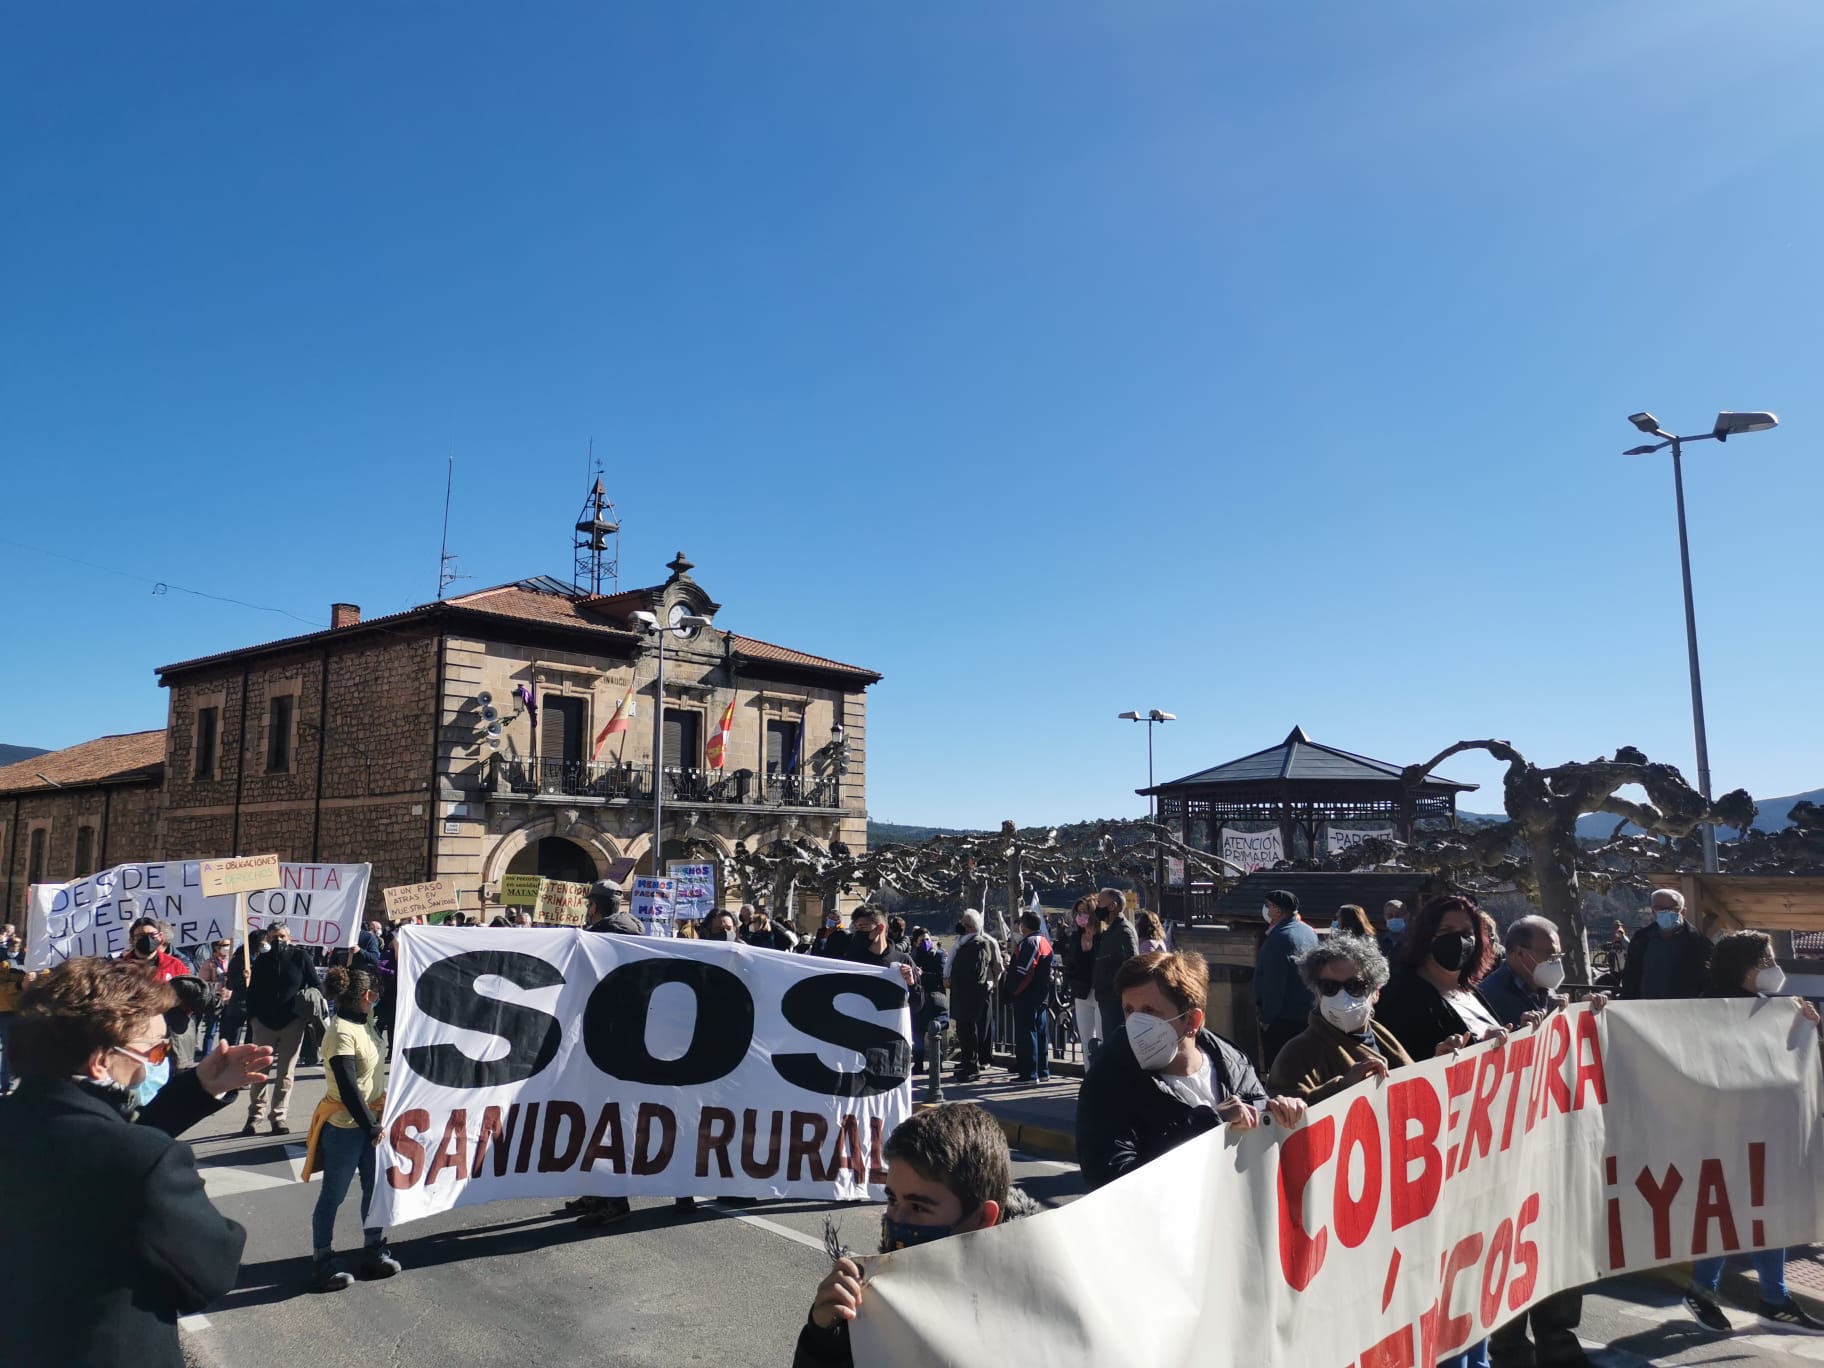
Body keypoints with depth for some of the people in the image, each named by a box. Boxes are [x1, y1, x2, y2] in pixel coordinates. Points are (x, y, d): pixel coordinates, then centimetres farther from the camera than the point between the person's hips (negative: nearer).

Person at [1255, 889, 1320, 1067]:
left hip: (1283, 1019, -9)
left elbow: (1274, 984, -22)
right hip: (1307, 1015, 9)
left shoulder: (1279, 938, -21)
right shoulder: (1309, 932, 8)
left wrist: (1267, 1018, -15)